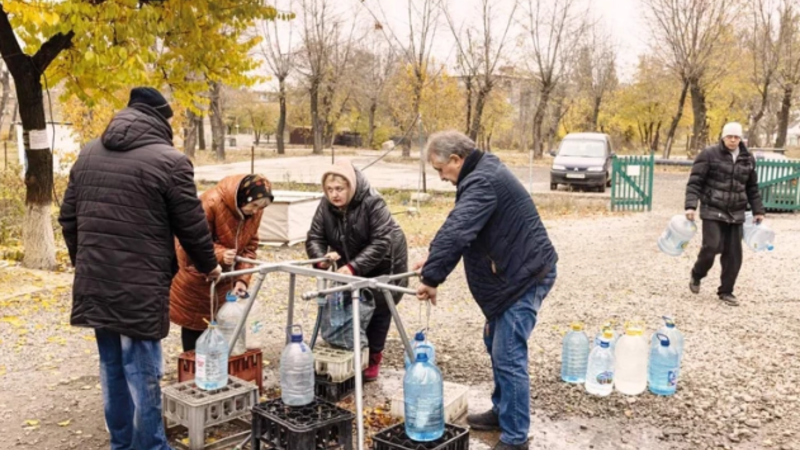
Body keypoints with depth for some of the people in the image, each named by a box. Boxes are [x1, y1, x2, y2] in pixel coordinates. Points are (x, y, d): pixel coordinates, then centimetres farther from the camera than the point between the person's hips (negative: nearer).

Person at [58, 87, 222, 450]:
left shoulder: (88, 154, 11)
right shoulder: (169, 160, -10)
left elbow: (68, 219, 15)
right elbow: (192, 226, -6)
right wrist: (208, 265, 10)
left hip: (95, 283, 7)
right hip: (140, 287, -7)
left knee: (112, 368, 18)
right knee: (142, 373, 2)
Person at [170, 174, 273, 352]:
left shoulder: (255, 211, -8)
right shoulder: (211, 202, -28)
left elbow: (250, 246, -4)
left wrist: (242, 278, -15)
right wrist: (219, 254, -39)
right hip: (196, 276, -5)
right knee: (194, 322, 4)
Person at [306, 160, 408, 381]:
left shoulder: (373, 202, -30)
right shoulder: (325, 206, -14)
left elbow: (381, 242, -34)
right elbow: (315, 237, -13)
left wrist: (354, 267, -42)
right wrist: (322, 258, -36)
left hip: (383, 265, -5)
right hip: (351, 267, 5)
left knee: (377, 309, -1)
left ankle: (373, 359, 13)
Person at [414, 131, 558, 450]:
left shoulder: (483, 182, -22)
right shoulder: (482, 174, 13)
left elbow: (457, 231, -33)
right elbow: (459, 230, 19)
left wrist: (432, 277, -28)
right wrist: (433, 259, 10)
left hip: (525, 275, -11)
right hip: (515, 272, 11)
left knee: (508, 357, -7)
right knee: (496, 344, 20)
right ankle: (502, 411, 35)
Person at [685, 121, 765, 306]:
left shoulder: (748, 159, 10)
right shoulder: (709, 154, -5)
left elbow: (752, 188, 19)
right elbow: (694, 182, -9)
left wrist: (758, 210, 15)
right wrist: (691, 205, -19)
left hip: (736, 214, 5)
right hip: (712, 211, -5)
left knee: (734, 254, 4)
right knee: (711, 247, -13)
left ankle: (726, 291, 17)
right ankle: (696, 276, 17)